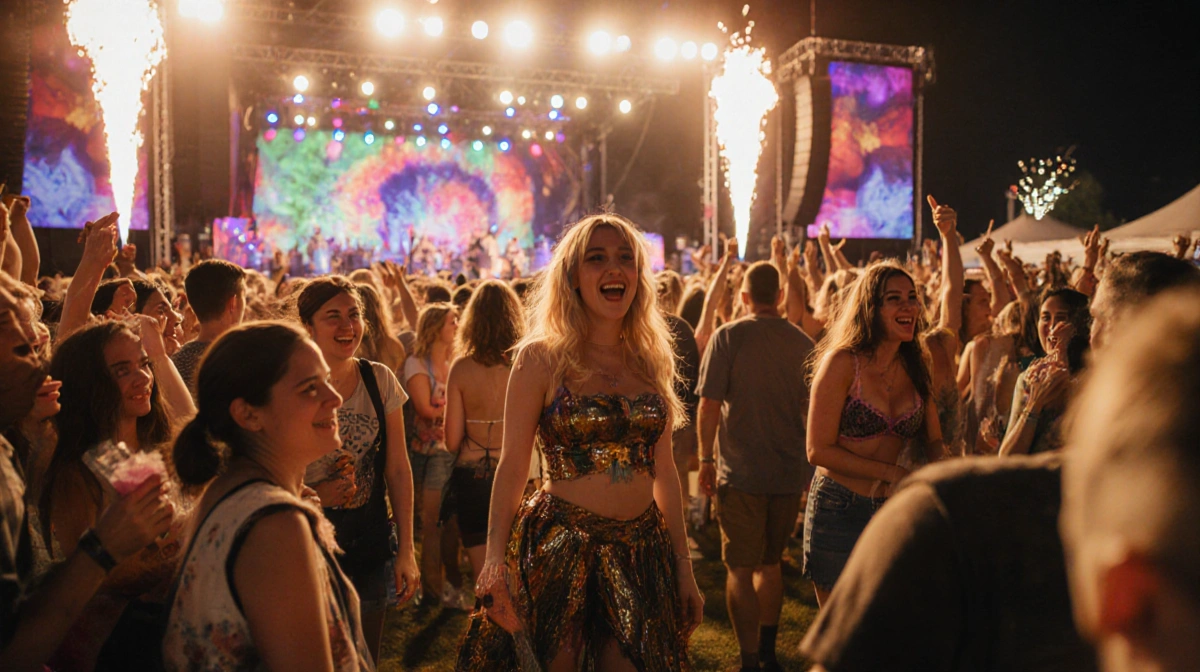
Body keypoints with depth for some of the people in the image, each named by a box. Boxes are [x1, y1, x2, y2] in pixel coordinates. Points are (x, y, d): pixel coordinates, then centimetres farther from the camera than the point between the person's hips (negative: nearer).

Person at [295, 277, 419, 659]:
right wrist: (313, 494, -18)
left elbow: (397, 468, 1)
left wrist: (406, 549, 1)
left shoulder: (379, 380, -4)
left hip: (370, 541, 3)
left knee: (366, 656, 16)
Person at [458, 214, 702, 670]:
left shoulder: (652, 359, 7)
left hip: (643, 552, 4)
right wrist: (495, 559, -18)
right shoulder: (542, 358, -6)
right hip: (560, 549, -3)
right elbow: (512, 465, -7)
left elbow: (664, 471, 10)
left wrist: (684, 568, 10)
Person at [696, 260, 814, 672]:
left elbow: (710, 405, -12)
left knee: (741, 569, 5)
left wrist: (706, 458, -1)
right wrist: (812, 463, 23)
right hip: (791, 472, 5)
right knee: (771, 562, 20)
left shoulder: (728, 337, -9)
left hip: (742, 472, -4)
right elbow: (812, 409, 10)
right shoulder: (803, 342, 2)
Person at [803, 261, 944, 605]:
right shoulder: (842, 362, -14)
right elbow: (819, 450, -15)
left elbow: (933, 440, 9)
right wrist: (892, 472, -17)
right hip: (839, 510, -5)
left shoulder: (915, 365, 3)